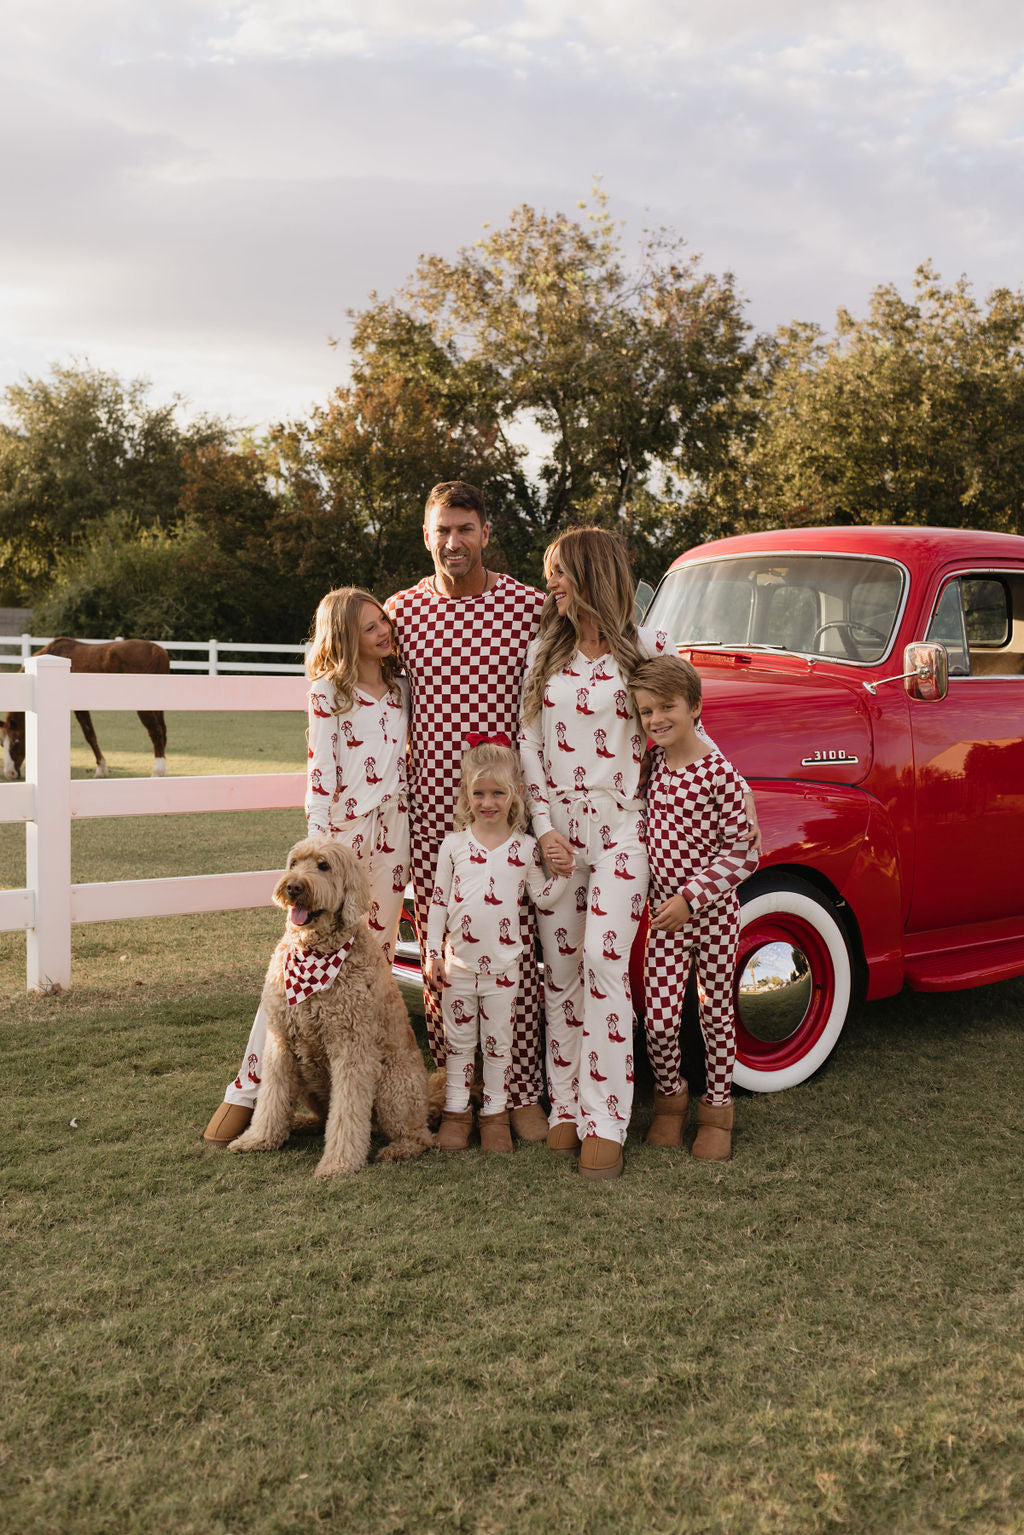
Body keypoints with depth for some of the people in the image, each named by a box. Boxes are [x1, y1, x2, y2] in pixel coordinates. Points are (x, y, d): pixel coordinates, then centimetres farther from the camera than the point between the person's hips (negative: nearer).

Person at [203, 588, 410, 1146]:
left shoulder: (400, 689, 13)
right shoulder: (328, 692, -1)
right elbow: (321, 774, -5)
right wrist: (317, 844, -11)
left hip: (392, 830, 5)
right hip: (340, 828, -5)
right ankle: (246, 1090, -3)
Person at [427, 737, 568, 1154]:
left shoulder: (525, 847, -2)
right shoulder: (454, 843, -2)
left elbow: (541, 895, 4)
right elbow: (439, 899, 2)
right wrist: (433, 953, 0)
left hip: (503, 965, 0)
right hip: (459, 963, 1)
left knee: (498, 1042, 9)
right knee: (459, 1040, 11)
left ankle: (495, 1112, 20)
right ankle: (456, 1110, 23)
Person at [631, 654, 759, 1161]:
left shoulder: (721, 774, -16)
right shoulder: (653, 763, 1)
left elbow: (742, 854, -15)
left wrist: (691, 898, -18)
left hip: (712, 910, -4)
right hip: (665, 910, 4)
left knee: (716, 1012, 12)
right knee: (658, 1018, -1)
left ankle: (717, 1109, 29)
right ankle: (669, 1097, 24)